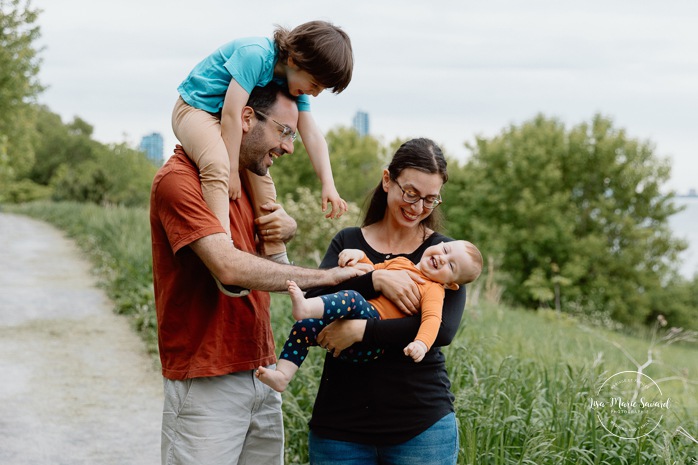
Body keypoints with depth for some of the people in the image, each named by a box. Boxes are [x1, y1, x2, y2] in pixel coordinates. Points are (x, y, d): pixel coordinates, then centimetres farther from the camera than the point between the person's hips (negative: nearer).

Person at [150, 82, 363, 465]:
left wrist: (286, 226, 3)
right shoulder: (179, 179, -14)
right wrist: (327, 276, -19)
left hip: (262, 377, 8)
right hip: (206, 386, -8)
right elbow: (230, 267, -25)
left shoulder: (245, 179, 14)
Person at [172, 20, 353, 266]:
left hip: (234, 123, 9)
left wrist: (328, 185, -16)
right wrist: (232, 171, -27)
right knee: (217, 164, -34)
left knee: (262, 181, 3)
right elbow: (232, 113, -30)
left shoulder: (295, 81, -3)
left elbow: (312, 135, -6)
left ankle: (277, 262, 13)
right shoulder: (255, 54, -29)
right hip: (195, 108, -9)